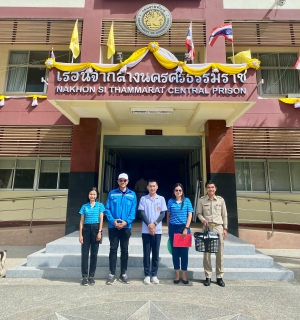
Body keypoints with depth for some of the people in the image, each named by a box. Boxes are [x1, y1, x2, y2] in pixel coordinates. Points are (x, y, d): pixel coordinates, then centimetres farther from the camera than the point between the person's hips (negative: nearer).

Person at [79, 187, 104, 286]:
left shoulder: (100, 205, 4)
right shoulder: (84, 206, 8)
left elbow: (101, 219, 0)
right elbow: (81, 221, 7)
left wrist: (100, 232, -9)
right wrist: (80, 234, 1)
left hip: (95, 228, -1)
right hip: (86, 229, 1)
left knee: (94, 253, 4)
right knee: (84, 253, 0)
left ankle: (91, 276, 14)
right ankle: (84, 276, 9)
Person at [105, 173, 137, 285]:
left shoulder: (132, 195, 4)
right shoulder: (112, 193, 5)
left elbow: (133, 211, 0)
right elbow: (107, 209, 0)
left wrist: (126, 222, -15)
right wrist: (113, 220, -15)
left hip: (126, 227, 1)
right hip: (113, 226, 0)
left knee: (124, 250, 9)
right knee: (113, 249, 5)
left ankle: (123, 273, 21)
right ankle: (112, 273, 16)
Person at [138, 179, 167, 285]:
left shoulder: (161, 199, 5)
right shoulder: (143, 199, 2)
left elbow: (163, 214, 0)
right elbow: (141, 213, -2)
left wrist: (154, 224, -12)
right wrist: (149, 225, -13)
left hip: (157, 230, 1)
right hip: (146, 230, -1)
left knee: (156, 253, 7)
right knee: (146, 253, 5)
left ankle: (154, 275, 18)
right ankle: (147, 275, 15)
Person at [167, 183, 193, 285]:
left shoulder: (187, 201, 1)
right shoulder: (170, 201, 2)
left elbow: (190, 215, -1)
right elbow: (168, 215, 8)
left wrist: (186, 228, -8)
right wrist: (169, 228, 8)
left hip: (184, 228, 0)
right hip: (173, 228, 1)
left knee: (184, 252, 5)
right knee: (175, 251, 7)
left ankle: (184, 275, 17)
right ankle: (177, 275, 19)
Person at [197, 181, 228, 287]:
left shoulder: (221, 200, 4)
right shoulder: (201, 200, 1)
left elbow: (224, 215, 8)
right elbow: (199, 213, 4)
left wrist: (225, 228, 4)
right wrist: (203, 220, -15)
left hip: (218, 227, 1)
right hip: (207, 228, -1)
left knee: (219, 253, 5)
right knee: (206, 253, 3)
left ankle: (219, 277, 18)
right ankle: (208, 277, 15)